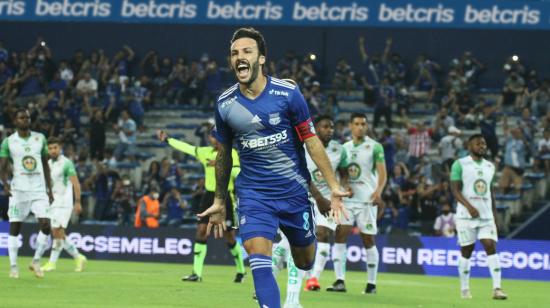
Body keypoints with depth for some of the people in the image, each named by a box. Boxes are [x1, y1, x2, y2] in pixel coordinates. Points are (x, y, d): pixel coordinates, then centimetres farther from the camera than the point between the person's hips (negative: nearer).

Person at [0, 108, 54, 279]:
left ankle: (36, 261, 8)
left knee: (46, 225, -9)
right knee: (14, 228, -1)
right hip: (18, 190, -2)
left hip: (39, 188, 2)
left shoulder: (40, 138, 7)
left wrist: (49, 189, 10)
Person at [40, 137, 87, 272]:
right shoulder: (48, 164, 14)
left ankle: (52, 262, -10)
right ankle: (78, 257, 18)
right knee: (57, 234, 7)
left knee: (58, 232, -12)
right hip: (53, 203, 8)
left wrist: (77, 202, -19)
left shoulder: (66, 163, -8)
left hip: (64, 203, -8)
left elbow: (76, 183, -12)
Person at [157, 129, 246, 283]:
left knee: (229, 236, 2)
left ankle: (241, 271, 21)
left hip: (225, 197, -5)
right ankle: (196, 273, -7)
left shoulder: (231, 153, -7)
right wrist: (167, 139, 21)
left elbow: (237, 172, -19)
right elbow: (186, 147, 17)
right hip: (209, 195, 5)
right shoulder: (205, 152, 8)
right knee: (201, 231, -6)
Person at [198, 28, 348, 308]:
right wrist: (219, 201, 17)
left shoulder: (287, 93, -9)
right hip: (253, 194, 1)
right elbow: (224, 154, 13)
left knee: (304, 262, 10)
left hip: (294, 191, -1)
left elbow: (312, 142, -5)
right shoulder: (225, 103, -1)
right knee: (258, 258, -20)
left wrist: (333, 187, -11)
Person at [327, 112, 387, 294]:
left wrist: (378, 191, -25)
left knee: (368, 241, 2)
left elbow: (382, 173, -7)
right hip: (347, 199, 4)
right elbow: (342, 172, 16)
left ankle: (371, 284, 12)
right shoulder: (345, 148, 14)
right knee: (340, 236, -9)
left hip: (367, 200, -4)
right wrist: (345, 185, -6)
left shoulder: (375, 147, -1)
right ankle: (340, 281, -11)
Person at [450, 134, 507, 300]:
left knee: (491, 247, -10)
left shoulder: (490, 166, 14)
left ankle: (497, 288, -16)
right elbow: (455, 189, -8)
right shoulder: (460, 164, -2)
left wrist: (494, 214, 15)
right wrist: (469, 206, -21)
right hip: (466, 216, -4)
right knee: (466, 251, 2)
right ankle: (464, 289, 14)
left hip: (486, 216, 4)